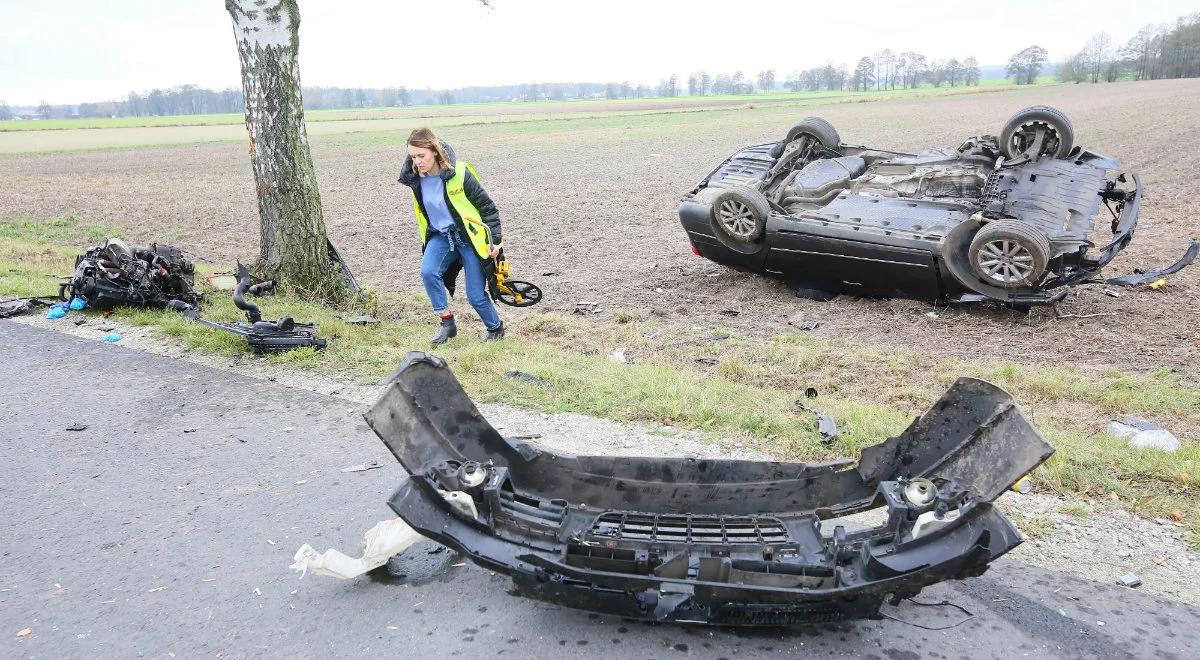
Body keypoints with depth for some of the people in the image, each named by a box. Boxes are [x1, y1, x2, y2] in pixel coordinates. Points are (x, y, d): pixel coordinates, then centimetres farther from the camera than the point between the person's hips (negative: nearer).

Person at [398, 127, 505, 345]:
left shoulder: (459, 173, -19)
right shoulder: (415, 178, -5)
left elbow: (487, 207, -11)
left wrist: (495, 240, -11)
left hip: (470, 237, -4)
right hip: (440, 236, 5)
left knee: (476, 295, -4)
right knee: (428, 271, -25)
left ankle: (496, 328, 25)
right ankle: (447, 323, -8)